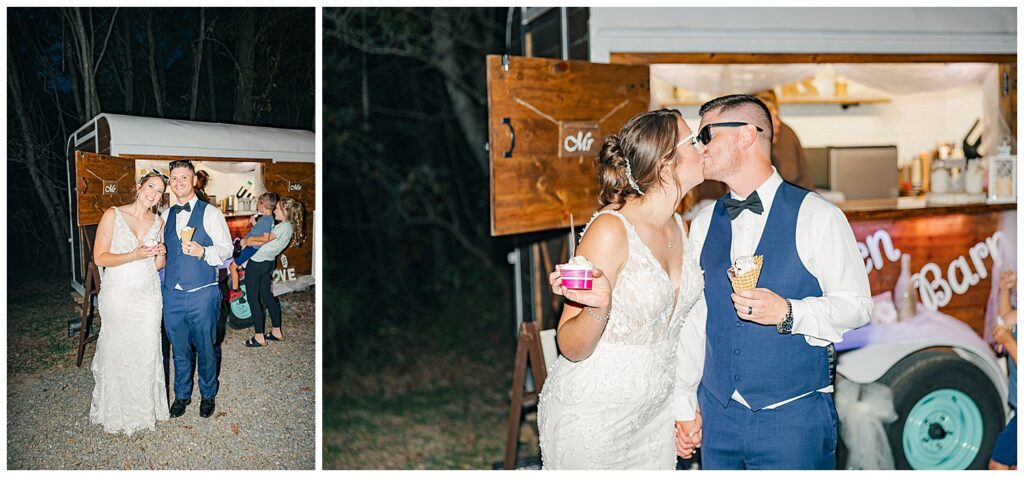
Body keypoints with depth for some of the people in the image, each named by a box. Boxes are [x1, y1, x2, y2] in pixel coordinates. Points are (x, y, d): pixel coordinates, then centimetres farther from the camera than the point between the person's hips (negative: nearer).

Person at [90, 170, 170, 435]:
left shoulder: (158, 222, 8)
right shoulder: (113, 215, -5)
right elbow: (99, 257, -9)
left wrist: (161, 255, -7)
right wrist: (133, 255, -20)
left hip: (149, 295, 4)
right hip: (119, 295, -4)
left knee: (147, 353, 5)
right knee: (119, 353, 1)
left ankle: (145, 408, 20)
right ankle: (117, 412, 16)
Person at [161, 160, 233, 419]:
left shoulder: (210, 213, -5)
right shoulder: (166, 216, 10)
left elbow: (226, 250, -10)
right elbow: (162, 252, 20)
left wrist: (202, 252, -26)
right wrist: (161, 280, 9)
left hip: (202, 293, -4)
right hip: (172, 294, 4)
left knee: (205, 348, 7)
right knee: (179, 349, 13)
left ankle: (208, 394, 26)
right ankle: (182, 394, 30)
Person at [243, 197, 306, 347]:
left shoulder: (283, 227, -22)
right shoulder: (289, 227, 8)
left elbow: (264, 240, -20)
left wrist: (247, 241, -7)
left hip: (257, 263, -10)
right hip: (268, 263, 10)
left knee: (253, 299, -2)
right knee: (266, 295, 20)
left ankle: (259, 337, 2)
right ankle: (277, 331, 26)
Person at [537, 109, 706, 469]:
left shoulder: (681, 228, 3)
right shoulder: (610, 230, -20)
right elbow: (572, 348, -18)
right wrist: (598, 308, -38)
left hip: (655, 412, 7)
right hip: (592, 416, -7)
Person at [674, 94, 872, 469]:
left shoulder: (816, 216, -6)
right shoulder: (703, 224, 8)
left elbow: (856, 305, -6)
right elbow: (693, 317, 10)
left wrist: (787, 313, -22)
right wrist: (684, 400, 9)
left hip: (795, 414, -4)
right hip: (719, 413, 4)